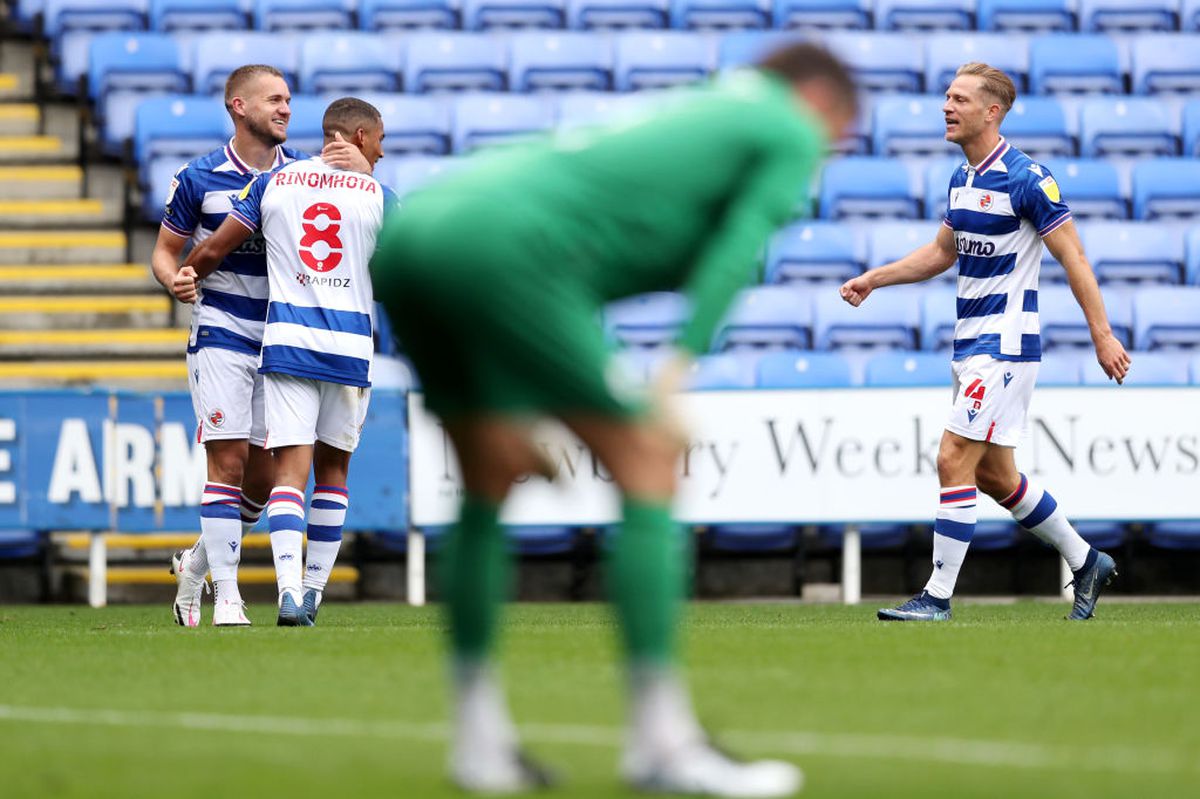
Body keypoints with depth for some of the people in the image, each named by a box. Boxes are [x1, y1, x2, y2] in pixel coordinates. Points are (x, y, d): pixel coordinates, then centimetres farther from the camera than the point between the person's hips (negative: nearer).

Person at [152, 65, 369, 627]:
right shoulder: (199, 178, -1)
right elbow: (165, 250, 7)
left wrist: (361, 171, -21)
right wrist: (176, 279, -16)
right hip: (221, 333, -3)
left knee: (264, 475, 4)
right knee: (228, 460, -12)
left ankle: (198, 561, 27)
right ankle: (226, 596, -8)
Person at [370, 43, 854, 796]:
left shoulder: (676, 113, 37)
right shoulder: (791, 130, 16)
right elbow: (738, 256, 0)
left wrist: (513, 415, 28)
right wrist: (680, 371, -7)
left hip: (409, 233, 8)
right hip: (497, 247, -8)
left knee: (491, 482, 21)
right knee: (649, 462, 0)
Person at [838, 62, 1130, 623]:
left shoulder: (1027, 178, -15)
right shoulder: (962, 179, 11)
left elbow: (1072, 256, -13)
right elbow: (943, 251, 26)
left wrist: (1103, 336, -14)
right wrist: (873, 279, 18)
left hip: (1005, 344, -9)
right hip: (971, 343, 9)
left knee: (954, 461, -13)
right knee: (994, 475, 13)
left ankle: (938, 597, -9)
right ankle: (1085, 563, 27)